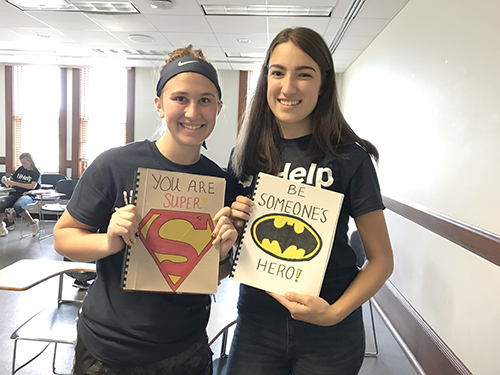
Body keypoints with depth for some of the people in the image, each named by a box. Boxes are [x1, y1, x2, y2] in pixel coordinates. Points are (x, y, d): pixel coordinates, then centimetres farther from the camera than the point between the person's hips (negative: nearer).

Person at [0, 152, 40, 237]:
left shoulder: (36, 173, 2)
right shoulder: (20, 169, 17)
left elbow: (32, 186, -13)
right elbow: (11, 179, 27)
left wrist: (15, 183, -18)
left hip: (27, 194, -5)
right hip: (15, 193, 5)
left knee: (17, 206, -38)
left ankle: (33, 223, -17)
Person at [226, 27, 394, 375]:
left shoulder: (349, 157, -11)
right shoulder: (246, 154, -1)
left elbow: (381, 258, -6)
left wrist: (335, 312, -19)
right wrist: (231, 222, -10)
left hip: (330, 336, -2)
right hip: (255, 324, 3)